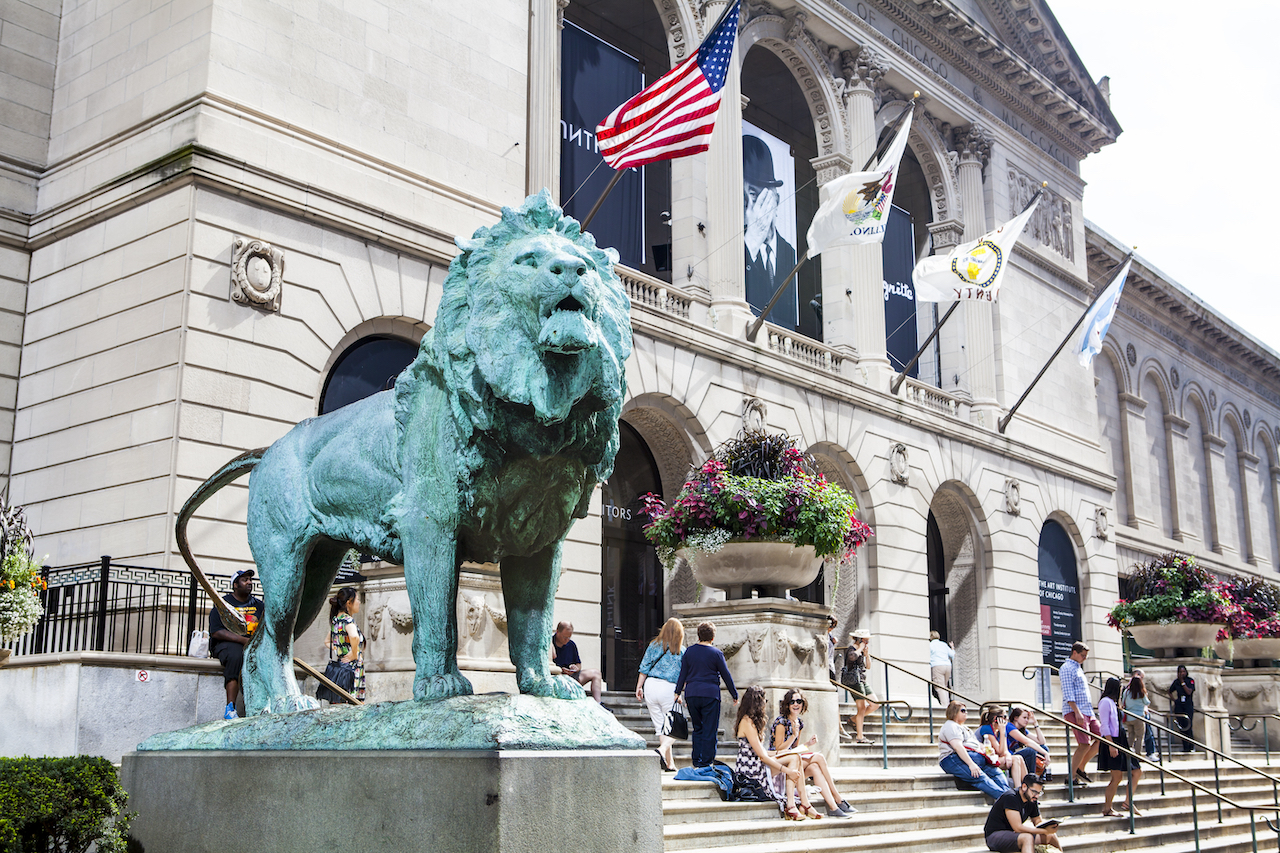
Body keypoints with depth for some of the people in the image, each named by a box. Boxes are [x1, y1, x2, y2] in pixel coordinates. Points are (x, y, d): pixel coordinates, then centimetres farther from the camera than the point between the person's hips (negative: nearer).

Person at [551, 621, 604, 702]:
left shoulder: (571, 645, 14)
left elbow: (579, 664, 22)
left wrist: (576, 668, -2)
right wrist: (560, 670, -23)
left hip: (570, 675, 8)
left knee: (596, 673, 1)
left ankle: (597, 703, -14)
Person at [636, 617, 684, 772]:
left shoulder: (654, 646, 7)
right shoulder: (681, 651, 0)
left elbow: (644, 668, 7)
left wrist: (639, 687, 13)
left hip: (650, 685, 3)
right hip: (669, 688, -3)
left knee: (660, 725, 9)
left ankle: (669, 763, 10)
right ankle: (662, 749, -24)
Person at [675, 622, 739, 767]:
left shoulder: (689, 651, 8)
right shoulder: (716, 653, -2)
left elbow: (682, 674, 8)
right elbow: (726, 676, 2)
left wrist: (678, 692, 15)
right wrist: (735, 695, 10)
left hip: (691, 695, 4)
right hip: (710, 695, -4)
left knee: (697, 728, 15)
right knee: (709, 730, 1)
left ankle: (696, 761, 14)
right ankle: (705, 762, -1)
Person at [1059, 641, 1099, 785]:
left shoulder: (1077, 668, 23)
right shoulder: (1066, 668, -8)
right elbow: (1068, 693, -16)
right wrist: (1077, 712, -23)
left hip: (1087, 712, 10)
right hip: (1074, 711, -10)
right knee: (1085, 744, -15)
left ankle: (1080, 768, 13)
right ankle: (1071, 777, -8)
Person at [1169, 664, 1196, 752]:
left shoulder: (1190, 680, 0)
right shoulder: (1176, 681, 10)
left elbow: (1189, 692, -14)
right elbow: (1170, 692, 24)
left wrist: (1182, 682, -12)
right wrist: (1174, 700, 11)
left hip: (1188, 706, -3)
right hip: (1179, 706, 3)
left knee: (1188, 726, -11)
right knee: (1182, 727, -1)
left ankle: (1189, 747, -6)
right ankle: (1185, 747, 3)